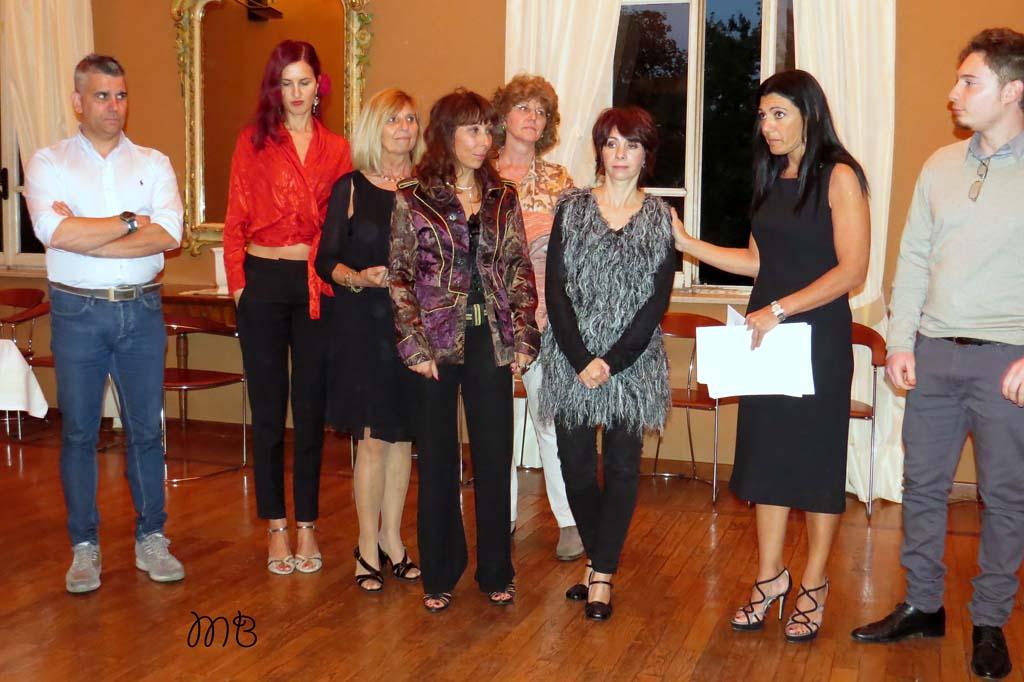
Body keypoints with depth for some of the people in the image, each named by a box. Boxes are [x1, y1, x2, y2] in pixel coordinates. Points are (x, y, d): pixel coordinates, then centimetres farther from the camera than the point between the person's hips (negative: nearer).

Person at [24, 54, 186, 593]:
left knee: (146, 429, 7)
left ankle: (151, 539, 20)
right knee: (78, 432, 6)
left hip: (141, 310, 2)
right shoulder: (48, 163, 2)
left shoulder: (153, 164, 6)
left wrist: (84, 236, -14)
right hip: (77, 311, -1)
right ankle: (84, 547, 18)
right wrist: (129, 221, -10)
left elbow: (169, 234, -11)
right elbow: (53, 231, -17)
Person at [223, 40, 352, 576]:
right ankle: (276, 526, 17)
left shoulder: (335, 149, 7)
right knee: (268, 407, 6)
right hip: (265, 281, -1)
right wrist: (237, 282, -4)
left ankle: (306, 525, 19)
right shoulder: (253, 143, 4)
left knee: (311, 407, 7)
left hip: (316, 285, 1)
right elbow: (236, 219, 3)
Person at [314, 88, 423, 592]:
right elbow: (326, 261, -1)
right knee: (373, 438, 0)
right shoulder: (351, 188, 1)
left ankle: (391, 539, 23)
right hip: (363, 324, -3)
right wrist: (358, 278, -19)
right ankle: (368, 547, 14)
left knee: (402, 435, 9)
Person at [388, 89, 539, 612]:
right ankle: (440, 573, 21)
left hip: (491, 342, 3)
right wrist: (415, 345, -10)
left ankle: (495, 570, 23)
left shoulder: (503, 197, 7)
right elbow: (400, 275, -4)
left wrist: (524, 338, -1)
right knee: (438, 458, 8)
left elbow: (520, 270, 7)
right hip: (437, 343, -2)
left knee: (495, 456, 7)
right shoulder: (412, 198, -2)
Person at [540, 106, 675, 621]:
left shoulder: (659, 217, 3)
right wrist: (581, 360, -12)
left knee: (622, 469, 4)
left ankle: (602, 575, 15)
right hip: (571, 361, 1)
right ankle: (598, 561, 26)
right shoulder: (572, 208, 4)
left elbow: (657, 301, -4)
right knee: (576, 467, 5)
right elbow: (555, 289, -3)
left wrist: (611, 362, -13)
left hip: (633, 363, 0)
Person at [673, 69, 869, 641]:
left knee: (817, 455, 4)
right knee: (768, 450, 9)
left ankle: (814, 584, 18)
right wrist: (686, 242, 8)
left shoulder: (838, 176, -9)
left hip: (818, 335, -6)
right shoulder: (772, 180, 12)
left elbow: (852, 271, -15)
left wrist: (780, 309, -20)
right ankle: (771, 575, 21)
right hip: (765, 333, 6)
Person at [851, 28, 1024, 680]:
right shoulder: (941, 166, 8)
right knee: (923, 483, 11)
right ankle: (923, 605, 26)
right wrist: (900, 343, 4)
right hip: (934, 351, 4)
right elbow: (914, 257, 9)